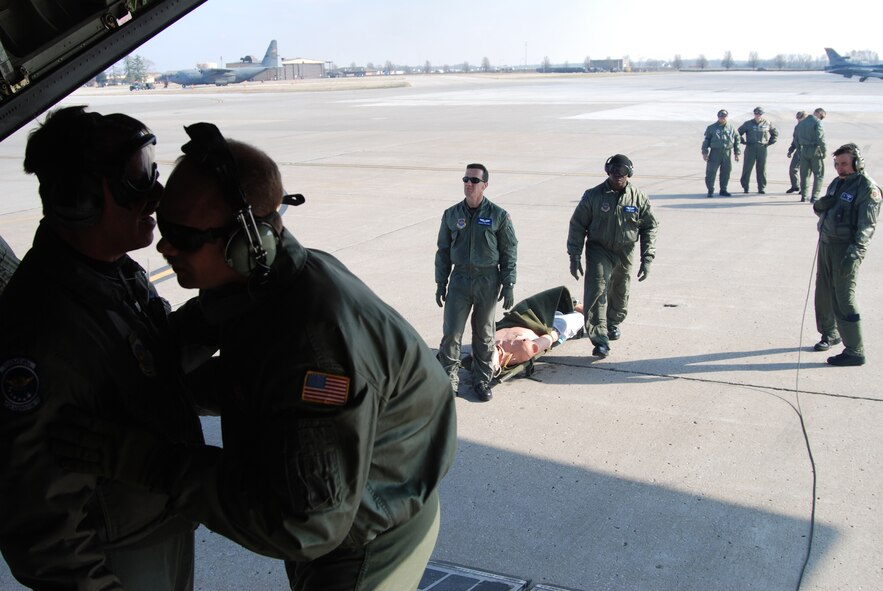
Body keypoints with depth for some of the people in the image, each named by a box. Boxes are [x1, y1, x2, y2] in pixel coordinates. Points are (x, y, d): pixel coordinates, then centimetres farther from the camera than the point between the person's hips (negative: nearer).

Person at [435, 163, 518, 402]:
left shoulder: (499, 216, -3)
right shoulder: (451, 215, 3)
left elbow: (509, 253, 0)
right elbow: (443, 251, 10)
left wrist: (509, 285, -4)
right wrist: (440, 283, 7)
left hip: (488, 281, -1)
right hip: (460, 278, 1)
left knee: (484, 333, 9)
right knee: (451, 332, -4)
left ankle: (482, 380, 22)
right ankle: (449, 379, 9)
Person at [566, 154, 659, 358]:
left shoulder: (639, 198, -3)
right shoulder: (594, 195, -8)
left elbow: (650, 228, 4)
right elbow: (577, 225, -3)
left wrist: (647, 258, -3)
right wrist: (574, 256, -7)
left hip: (625, 253, 3)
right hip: (599, 251, -2)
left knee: (620, 292, 17)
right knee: (597, 291, -16)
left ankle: (613, 323, 45)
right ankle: (600, 339, -16)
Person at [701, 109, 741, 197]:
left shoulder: (731, 129, 10)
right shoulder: (711, 128, 3)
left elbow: (737, 140, 14)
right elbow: (706, 140, 3)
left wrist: (737, 153, 11)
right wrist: (705, 152, -3)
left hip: (727, 153, 3)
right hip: (715, 153, -3)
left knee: (726, 172, 6)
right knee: (711, 172, -6)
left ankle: (723, 190, 18)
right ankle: (710, 191, 1)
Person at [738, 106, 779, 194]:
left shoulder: (767, 123, 7)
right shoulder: (748, 124, 3)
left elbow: (775, 133, 20)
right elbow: (739, 132, 11)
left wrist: (769, 142, 9)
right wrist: (743, 141, 3)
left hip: (762, 148, 1)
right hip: (750, 148, -1)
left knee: (762, 169, 3)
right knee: (747, 168, -2)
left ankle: (761, 188, 9)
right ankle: (745, 187, 8)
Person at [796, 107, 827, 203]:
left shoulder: (801, 122, 11)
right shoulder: (817, 122, -10)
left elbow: (795, 136, 15)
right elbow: (820, 138, -18)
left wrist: (799, 148, 18)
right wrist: (824, 151, -10)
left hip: (804, 151, 6)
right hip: (815, 150, -6)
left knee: (804, 174, 14)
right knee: (819, 174, 1)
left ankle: (803, 195, 19)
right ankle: (814, 197, -6)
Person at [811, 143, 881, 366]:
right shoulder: (837, 183, 14)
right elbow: (821, 212, 21)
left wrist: (854, 254, -30)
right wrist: (820, 205, -4)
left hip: (847, 248, -8)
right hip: (826, 243, 8)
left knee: (843, 298, -9)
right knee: (824, 293, 16)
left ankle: (855, 351, -4)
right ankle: (830, 334, 35)